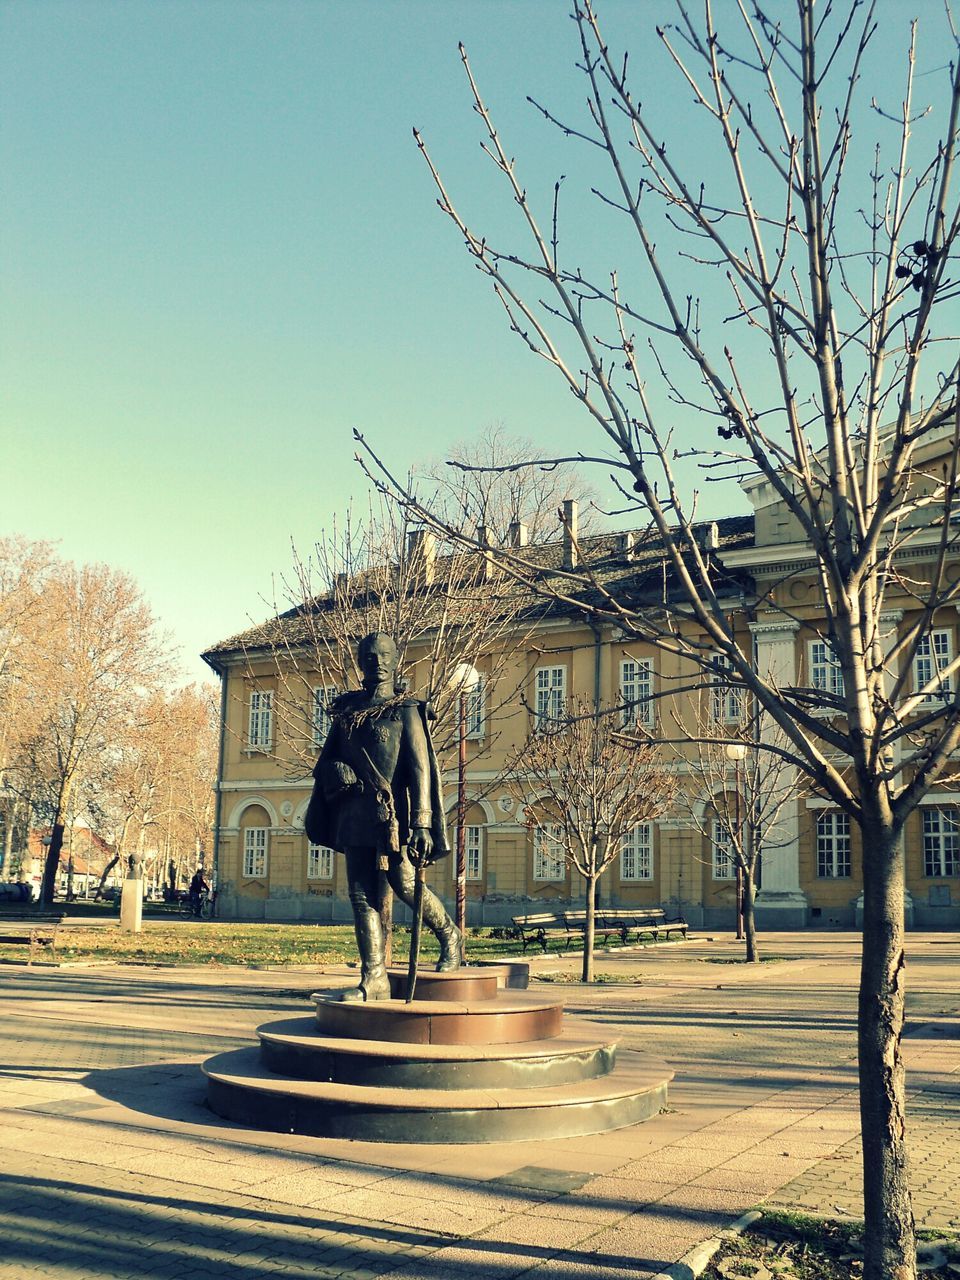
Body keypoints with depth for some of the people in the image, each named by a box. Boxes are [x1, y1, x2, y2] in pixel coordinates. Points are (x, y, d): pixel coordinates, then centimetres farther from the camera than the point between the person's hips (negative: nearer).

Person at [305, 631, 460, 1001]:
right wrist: (336, 771, -8)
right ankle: (374, 979, 5)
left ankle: (448, 934, 22)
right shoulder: (346, 710, 12)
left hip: (392, 814, -5)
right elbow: (325, 762, 18)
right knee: (362, 895, 1)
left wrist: (422, 821, -19)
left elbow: (420, 766, -10)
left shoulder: (406, 711, -2)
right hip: (355, 815, 5)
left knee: (404, 884, -6)